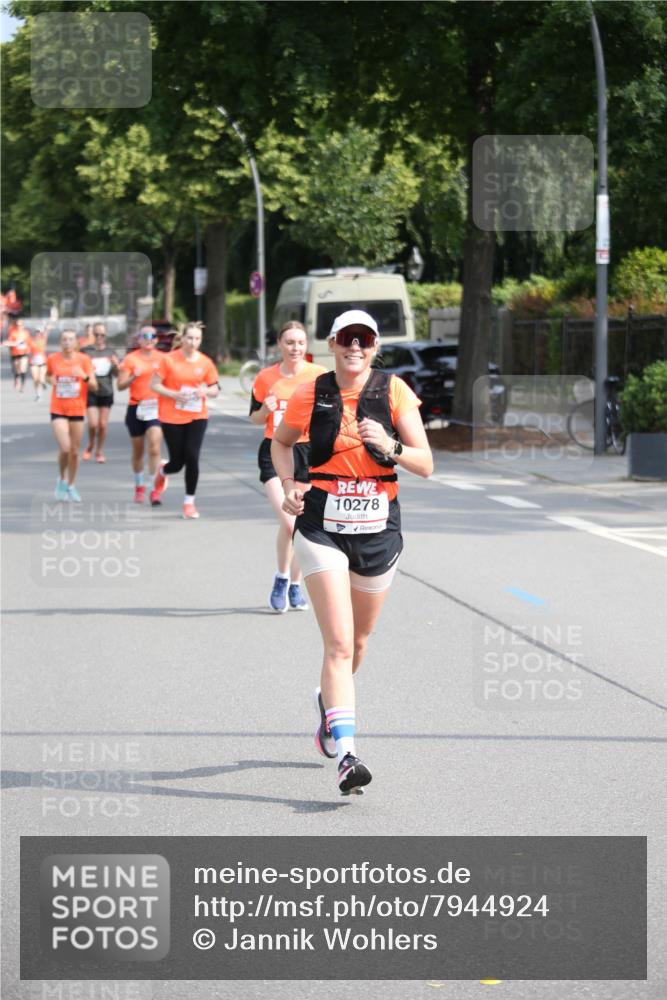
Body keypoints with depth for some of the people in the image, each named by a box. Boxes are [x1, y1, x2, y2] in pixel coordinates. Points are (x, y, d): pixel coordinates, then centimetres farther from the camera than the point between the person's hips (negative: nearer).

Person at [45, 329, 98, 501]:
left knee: (75, 451, 8)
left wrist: (84, 376, -24)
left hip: (77, 411, 1)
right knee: (65, 448, -15)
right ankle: (61, 479, 11)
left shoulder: (84, 359, -4)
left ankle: (71, 486, 26)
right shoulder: (52, 359, -2)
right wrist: (51, 380, -4)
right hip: (58, 411, -1)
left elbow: (94, 386, -5)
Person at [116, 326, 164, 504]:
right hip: (136, 408, 0)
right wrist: (134, 376, -22)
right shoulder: (130, 359, 0)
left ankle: (155, 490, -13)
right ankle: (139, 486, 30)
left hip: (156, 407, 0)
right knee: (138, 451, 11)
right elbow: (120, 385, -5)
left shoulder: (162, 358, 5)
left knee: (154, 449, -15)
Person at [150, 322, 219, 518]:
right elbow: (154, 385, -4)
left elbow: (214, 390, 11)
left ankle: (189, 501, 5)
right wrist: (174, 394, -18)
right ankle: (163, 472, 41)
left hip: (197, 416, 2)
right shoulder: (169, 359, -7)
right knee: (177, 461, 3)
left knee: (192, 458, -10)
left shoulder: (205, 363, 1)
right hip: (172, 417, -2)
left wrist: (206, 391, -12)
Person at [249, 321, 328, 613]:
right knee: (288, 521, -17)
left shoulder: (319, 375, -3)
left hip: (308, 453, 1)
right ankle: (282, 578, 5)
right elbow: (255, 417, 11)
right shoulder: (266, 378, 1)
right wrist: (266, 409, -10)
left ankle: (295, 586, 25)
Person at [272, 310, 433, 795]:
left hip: (379, 528, 2)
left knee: (358, 641, 18)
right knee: (339, 644, -14)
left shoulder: (394, 391, -3)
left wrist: (390, 448, -22)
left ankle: (329, 699, 49)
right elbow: (281, 442, 17)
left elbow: (426, 464, -4)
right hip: (322, 529, -2)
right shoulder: (311, 395, -3)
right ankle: (345, 753, -20)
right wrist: (290, 485, 0)